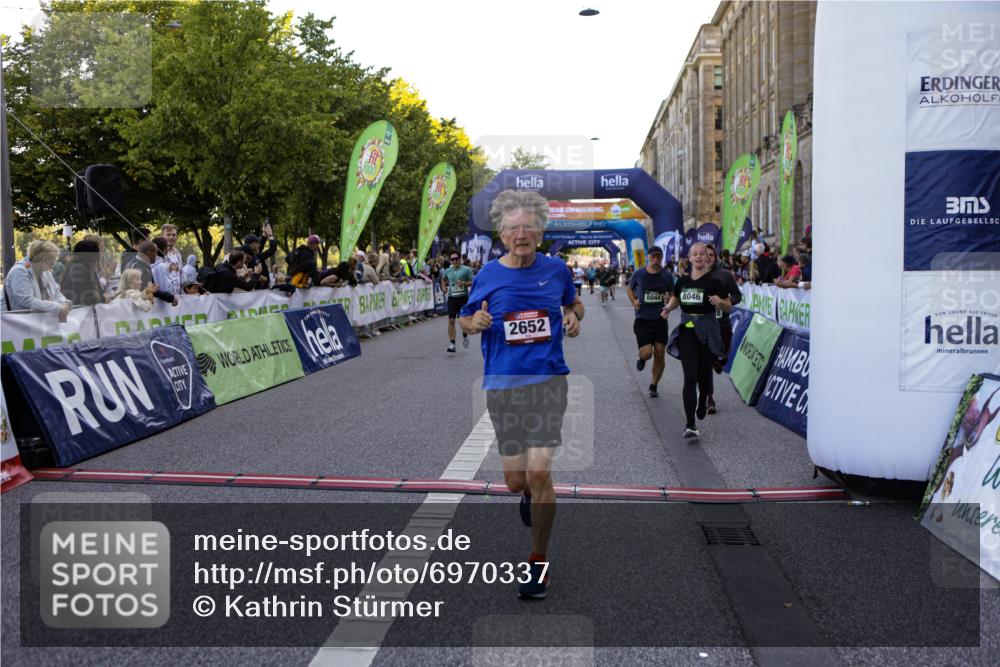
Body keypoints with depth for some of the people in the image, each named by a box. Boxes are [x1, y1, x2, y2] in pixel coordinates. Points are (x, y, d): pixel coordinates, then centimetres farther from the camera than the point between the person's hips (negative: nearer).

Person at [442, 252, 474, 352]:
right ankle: (452, 343, -7)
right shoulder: (447, 271, 9)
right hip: (452, 298, 2)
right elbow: (443, 278, 30)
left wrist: (463, 283, -19)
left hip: (463, 297, -2)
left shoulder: (466, 270, -2)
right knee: (451, 320, -8)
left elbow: (473, 283, -4)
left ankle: (465, 336, 37)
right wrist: (444, 287, 14)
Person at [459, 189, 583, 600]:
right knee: (515, 481, 6)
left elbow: (573, 302, 21)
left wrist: (574, 317, -2)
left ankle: (538, 562, 8)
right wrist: (475, 322, -11)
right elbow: (464, 319, 12)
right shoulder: (488, 276, 1)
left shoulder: (555, 269, 2)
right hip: (502, 384, 1)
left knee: (538, 473, -12)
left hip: (548, 380, -1)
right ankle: (530, 493, 47)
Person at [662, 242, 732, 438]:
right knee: (690, 377, -10)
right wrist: (668, 308, 2)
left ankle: (702, 405, 44)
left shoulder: (713, 282, -5)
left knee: (704, 375, 10)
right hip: (686, 332, 1)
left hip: (707, 334, -1)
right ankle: (689, 423, -11)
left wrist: (720, 301, -21)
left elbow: (729, 306, 0)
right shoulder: (682, 281, 5)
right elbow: (675, 299, 23)